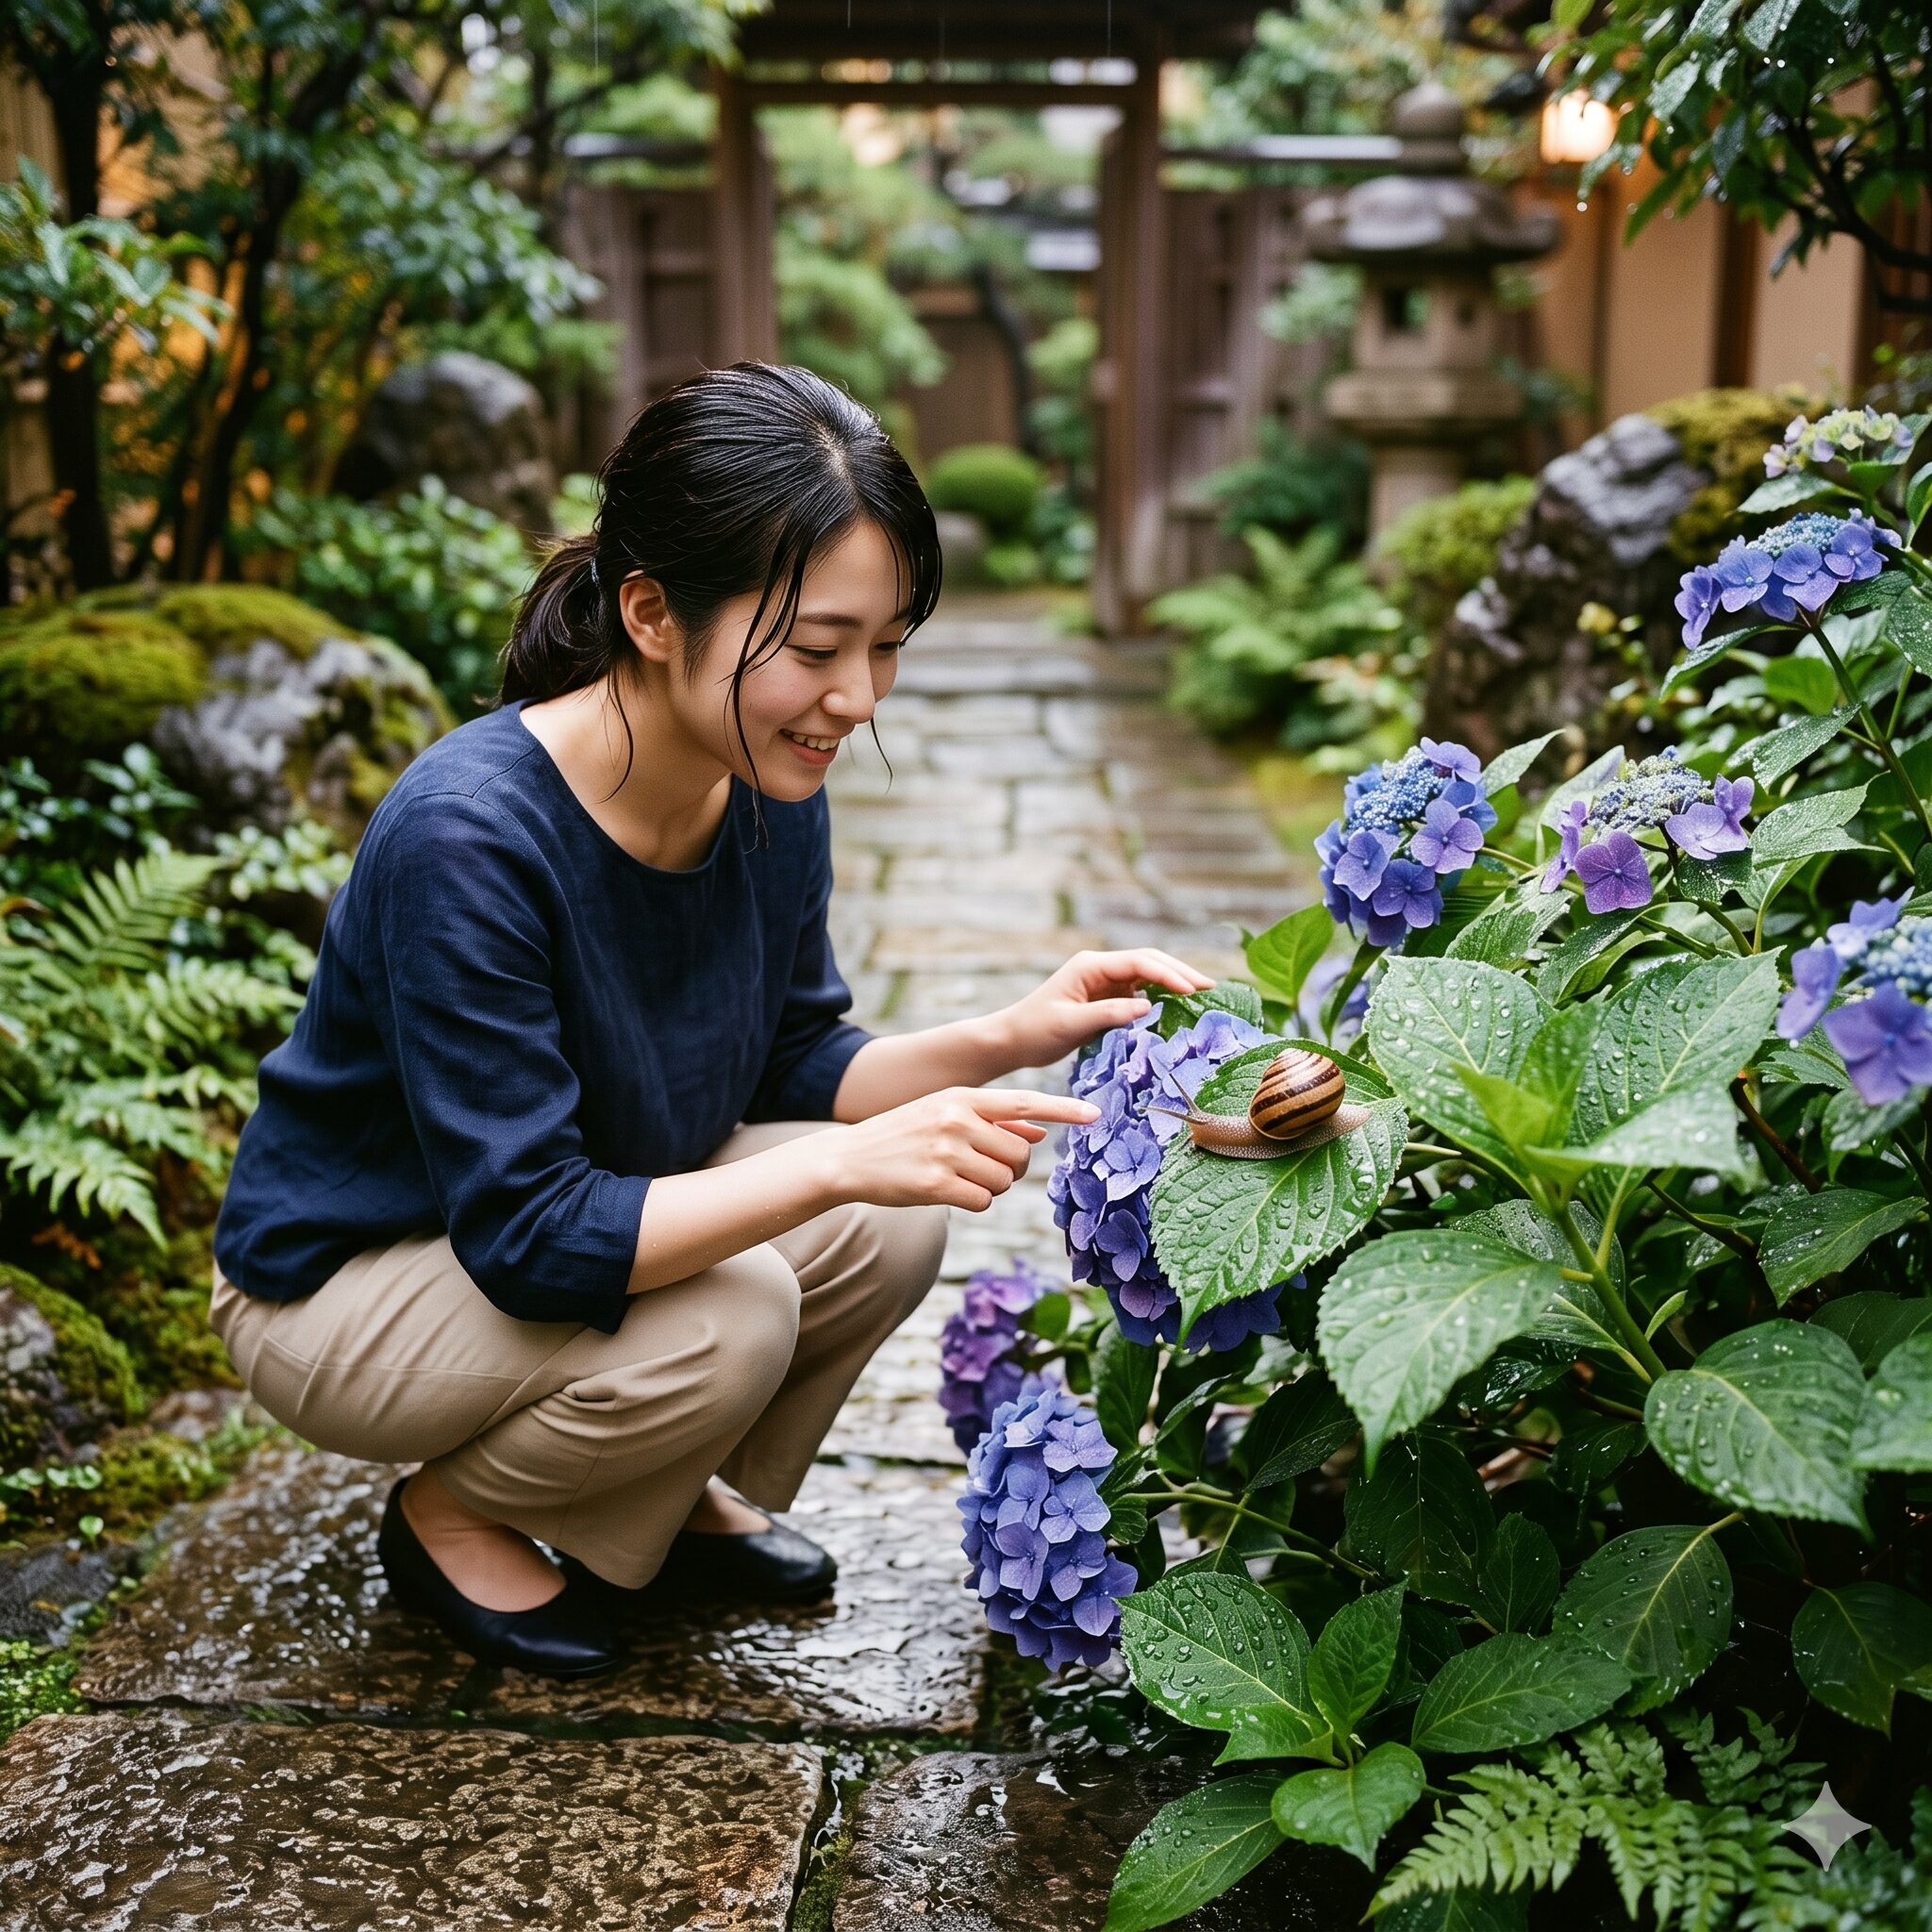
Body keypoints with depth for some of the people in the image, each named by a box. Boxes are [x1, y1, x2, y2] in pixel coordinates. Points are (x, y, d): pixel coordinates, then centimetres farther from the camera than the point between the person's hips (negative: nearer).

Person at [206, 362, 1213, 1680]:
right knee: (724, 1321, -29)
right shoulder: (467, 835, -34)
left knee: (891, 1227, -14)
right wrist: (842, 1164, -40)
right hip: (338, 1284, -6)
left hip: (587, 1211, 7)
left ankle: (677, 1508, 12)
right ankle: (454, 1520, 2)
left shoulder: (770, 788, -13)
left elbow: (793, 1067, -2)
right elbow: (530, 1240, -33)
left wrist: (1003, 1041, -19)